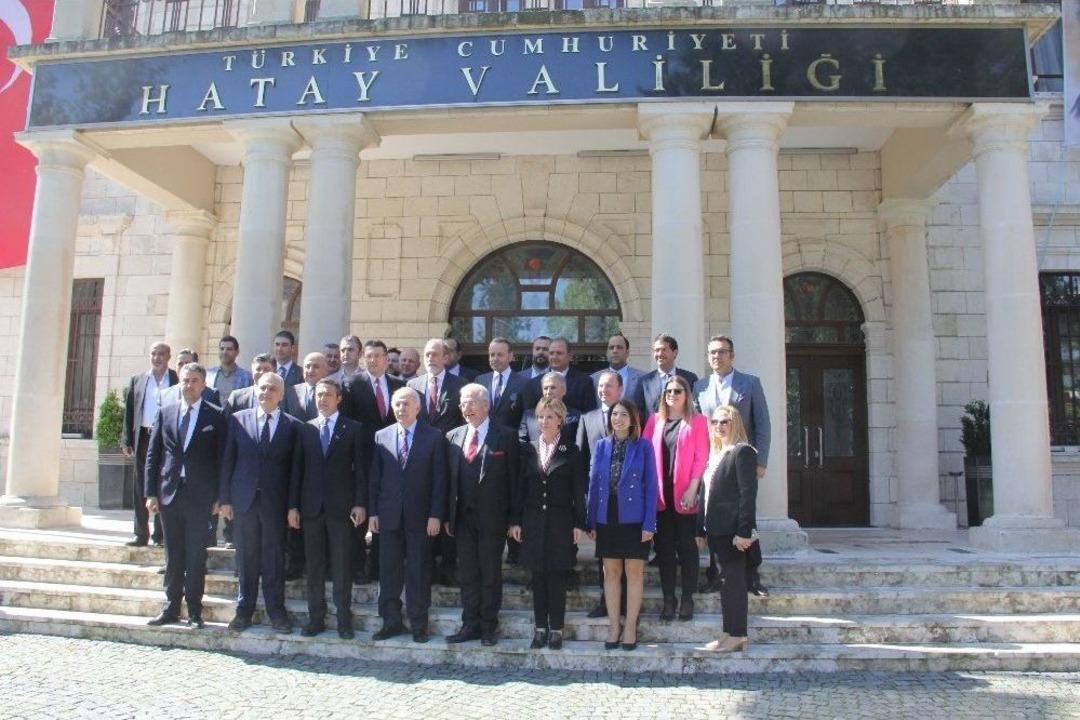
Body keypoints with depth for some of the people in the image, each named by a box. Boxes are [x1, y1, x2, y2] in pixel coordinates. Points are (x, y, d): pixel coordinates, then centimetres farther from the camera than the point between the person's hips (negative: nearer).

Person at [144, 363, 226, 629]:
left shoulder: (216, 416, -1)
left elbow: (222, 457, -2)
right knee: (173, 556, 11)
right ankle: (171, 608, 20)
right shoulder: (165, 413, 9)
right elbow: (152, 454, 9)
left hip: (200, 496, -3)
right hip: (169, 493, 3)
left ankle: (194, 612, 11)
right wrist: (151, 493, 2)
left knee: (196, 556, 2)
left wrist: (219, 497, -7)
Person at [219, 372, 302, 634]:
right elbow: (227, 461, 6)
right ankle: (244, 610, 20)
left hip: (276, 502, -1)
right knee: (246, 558, 9)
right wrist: (225, 499, 1)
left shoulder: (293, 425, 2)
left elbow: (295, 467, 1)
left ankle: (276, 611, 14)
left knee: (274, 558, 4)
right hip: (244, 499, 1)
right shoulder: (238, 419, 6)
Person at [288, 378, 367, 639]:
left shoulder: (353, 429, 3)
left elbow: (361, 468, 0)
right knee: (314, 566, 7)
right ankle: (316, 618, 17)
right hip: (311, 507, 3)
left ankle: (344, 620, 9)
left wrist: (360, 503, -7)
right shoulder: (305, 429, 10)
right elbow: (297, 469, 9)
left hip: (341, 507, -3)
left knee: (342, 566, 1)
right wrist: (293, 505, 3)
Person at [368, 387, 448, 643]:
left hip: (420, 515, -3)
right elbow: (374, 477, 9)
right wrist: (372, 511, 3)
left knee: (419, 571, 4)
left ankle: (419, 624, 15)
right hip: (389, 514, 3)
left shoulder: (434, 437, -2)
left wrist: (435, 515, -9)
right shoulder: (381, 436, 7)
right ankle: (391, 622, 20)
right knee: (388, 570, 8)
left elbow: (439, 479, -3)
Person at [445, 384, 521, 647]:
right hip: (463, 517, 4)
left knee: (491, 574, 5)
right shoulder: (453, 436, 8)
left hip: (492, 517, -4)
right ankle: (470, 624, 21)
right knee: (468, 574, 11)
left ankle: (489, 626, 17)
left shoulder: (505, 437, -4)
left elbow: (514, 480, -5)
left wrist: (515, 519, -8)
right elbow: (450, 478, 8)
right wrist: (448, 516, 4)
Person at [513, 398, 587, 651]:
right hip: (534, 521, 3)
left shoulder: (570, 450, -1)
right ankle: (540, 628, 17)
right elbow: (521, 487, 8)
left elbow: (579, 490, -2)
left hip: (561, 521, -3)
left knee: (557, 577, 2)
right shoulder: (529, 450, 7)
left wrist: (579, 524, -6)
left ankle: (556, 630, 11)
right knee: (538, 577, 7)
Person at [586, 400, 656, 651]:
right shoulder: (601, 446, 5)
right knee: (611, 573, 9)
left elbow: (651, 486, -5)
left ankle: (630, 627, 15)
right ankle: (613, 626, 19)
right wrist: (592, 522, 1)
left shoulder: (643, 446, -4)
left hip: (634, 520, -3)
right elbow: (594, 484, 6)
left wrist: (649, 524, -11)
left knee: (634, 573, 4)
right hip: (607, 519, 3)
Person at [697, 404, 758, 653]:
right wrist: (701, 529, 16)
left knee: (733, 581, -2)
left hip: (732, 530, -8)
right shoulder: (714, 455, 17)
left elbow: (748, 493, -15)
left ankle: (737, 635, 7)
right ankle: (731, 633, 19)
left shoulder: (743, 451, -8)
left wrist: (744, 531, -20)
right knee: (726, 581, 12)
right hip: (717, 530, 8)